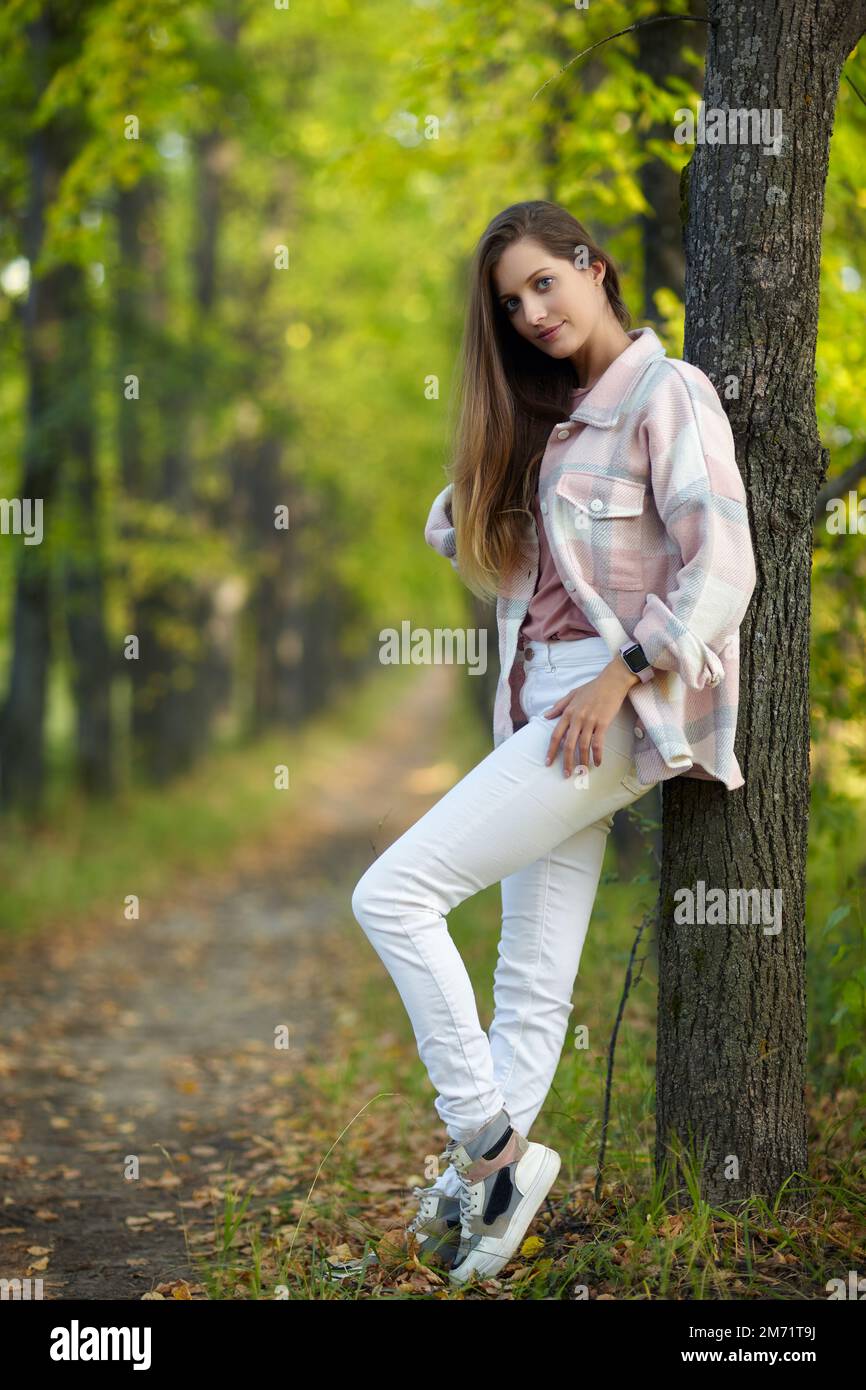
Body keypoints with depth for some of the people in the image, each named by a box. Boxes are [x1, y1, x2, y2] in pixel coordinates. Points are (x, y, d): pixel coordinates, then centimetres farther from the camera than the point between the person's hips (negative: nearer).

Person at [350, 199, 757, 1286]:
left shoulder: (669, 394, -5)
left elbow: (724, 568, -15)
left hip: (620, 706, -8)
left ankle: (489, 1144, -10)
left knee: (393, 892, -16)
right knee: (533, 987, 5)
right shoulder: (550, 416, 19)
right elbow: (454, 524, 30)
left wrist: (621, 674, -19)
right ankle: (489, 1179, 6)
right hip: (549, 706, 8)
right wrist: (466, 508, 8)